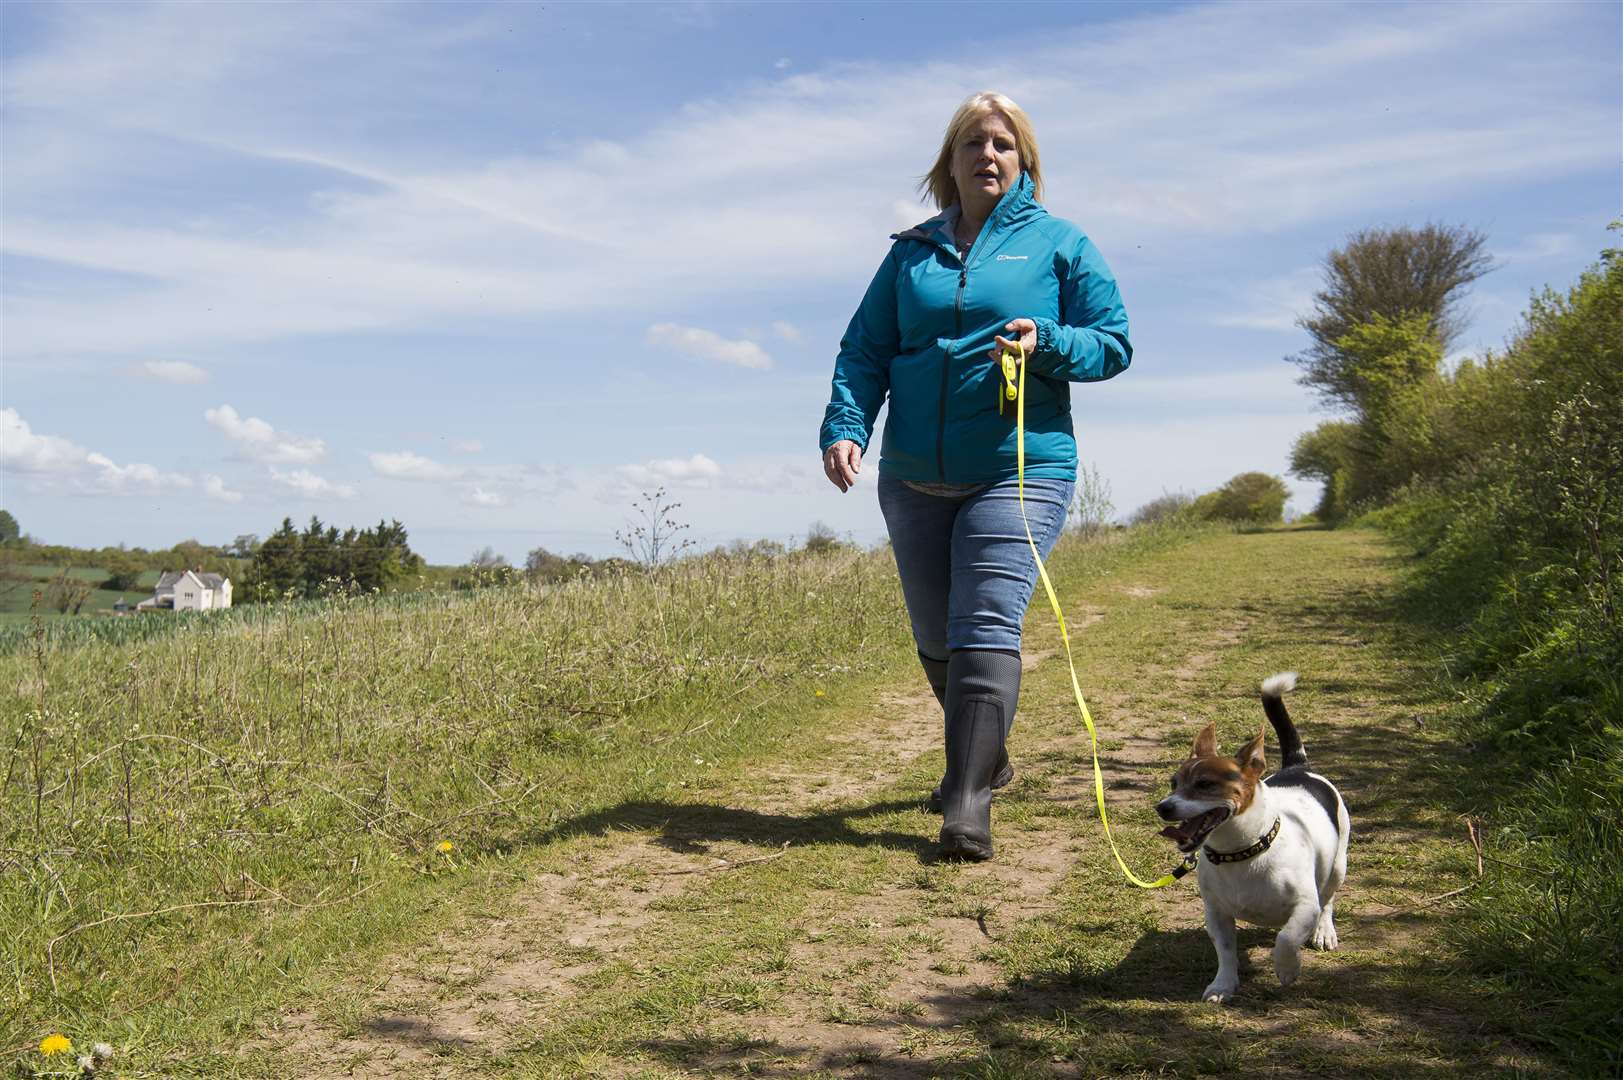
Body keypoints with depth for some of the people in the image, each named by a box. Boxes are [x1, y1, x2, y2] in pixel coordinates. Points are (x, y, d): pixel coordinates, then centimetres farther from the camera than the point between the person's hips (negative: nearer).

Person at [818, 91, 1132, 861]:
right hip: (914, 480, 5)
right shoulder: (911, 252, 12)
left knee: (985, 630, -16)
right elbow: (864, 350, 9)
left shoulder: (1059, 243, 4)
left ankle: (968, 802, -13)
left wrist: (1046, 343, -18)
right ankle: (984, 755, 36)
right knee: (935, 639, 13)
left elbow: (1114, 344, 2)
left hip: (1020, 472, -4)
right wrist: (845, 426, -8)